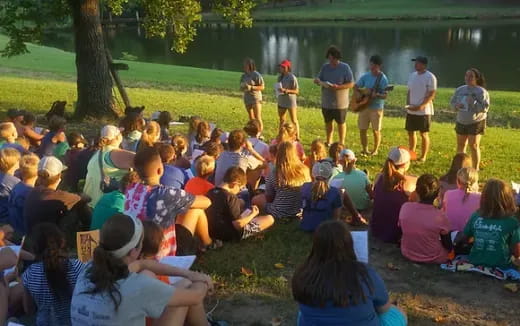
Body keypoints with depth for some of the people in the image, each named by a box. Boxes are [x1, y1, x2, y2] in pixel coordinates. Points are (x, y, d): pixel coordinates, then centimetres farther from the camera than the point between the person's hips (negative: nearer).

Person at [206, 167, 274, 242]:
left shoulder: (210, 193, -1)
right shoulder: (231, 197, -24)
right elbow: (238, 224, -24)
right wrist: (252, 214, -8)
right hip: (231, 235, -8)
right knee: (269, 219, -5)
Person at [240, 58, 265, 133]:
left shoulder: (256, 75, -11)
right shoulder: (243, 76, 7)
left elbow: (262, 87, -12)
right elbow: (241, 87, 16)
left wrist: (251, 87, -22)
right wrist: (242, 87, -8)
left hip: (256, 98, -6)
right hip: (247, 99, 6)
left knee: (258, 118, -9)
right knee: (251, 118, 12)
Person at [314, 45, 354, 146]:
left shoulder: (345, 67, -9)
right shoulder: (325, 67, 4)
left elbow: (351, 84, -12)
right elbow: (319, 80, 11)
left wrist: (338, 87, -26)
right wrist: (318, 81, -14)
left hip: (340, 102, -4)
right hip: (326, 102, 5)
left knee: (341, 123, 8)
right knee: (328, 122, 16)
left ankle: (341, 144, 19)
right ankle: (328, 142, 31)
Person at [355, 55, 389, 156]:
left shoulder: (383, 79, -9)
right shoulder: (366, 76, 4)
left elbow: (384, 96, -12)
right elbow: (356, 87, 15)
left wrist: (376, 95, -31)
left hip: (376, 107, -4)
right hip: (364, 105, 4)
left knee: (376, 130, 1)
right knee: (362, 129, 6)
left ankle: (375, 150, 18)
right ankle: (365, 149, 22)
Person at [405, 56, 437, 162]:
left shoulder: (430, 77, -11)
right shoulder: (412, 75, 9)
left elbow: (431, 95, -15)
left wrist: (420, 106, -22)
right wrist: (408, 105, 1)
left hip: (424, 111, -6)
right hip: (411, 111, 6)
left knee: (424, 134, 2)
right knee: (410, 132, 11)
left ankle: (423, 156, 12)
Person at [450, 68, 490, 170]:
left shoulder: (482, 91, -12)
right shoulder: (460, 90, 4)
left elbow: (485, 108, -18)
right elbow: (452, 102, 12)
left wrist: (473, 103, -29)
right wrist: (456, 106, -11)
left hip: (476, 122, -5)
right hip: (461, 122, 5)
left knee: (474, 146, -6)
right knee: (460, 145, 13)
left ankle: (476, 169, 4)